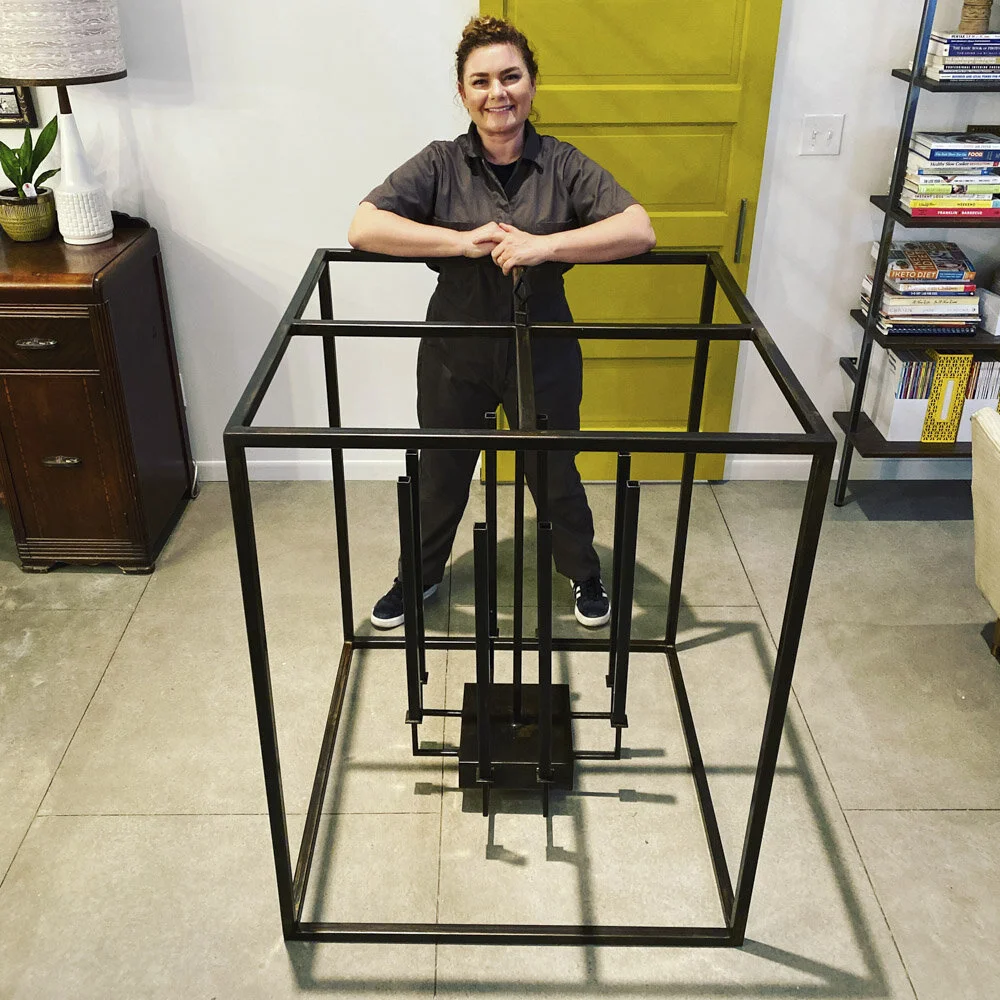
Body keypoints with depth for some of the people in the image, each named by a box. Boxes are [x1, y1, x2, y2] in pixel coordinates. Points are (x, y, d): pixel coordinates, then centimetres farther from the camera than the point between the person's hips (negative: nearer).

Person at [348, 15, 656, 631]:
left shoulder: (564, 165, -7)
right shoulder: (439, 165, -7)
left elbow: (640, 232, -20)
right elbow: (363, 228, -20)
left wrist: (545, 245, -32)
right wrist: (464, 241, -29)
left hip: (544, 355, 0)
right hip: (455, 354, 1)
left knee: (555, 475, 18)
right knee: (441, 476, 18)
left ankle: (584, 574, 46)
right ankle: (422, 575, 45)